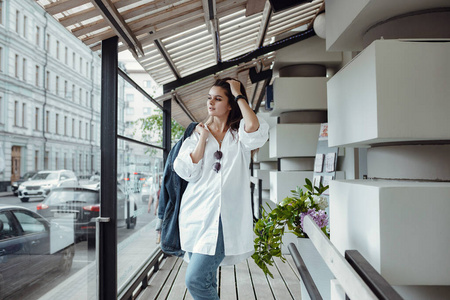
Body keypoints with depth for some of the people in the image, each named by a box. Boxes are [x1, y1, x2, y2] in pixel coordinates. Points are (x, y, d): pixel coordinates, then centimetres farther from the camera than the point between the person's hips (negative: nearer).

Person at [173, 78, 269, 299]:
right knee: (205, 282, 13)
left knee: (195, 280, -14)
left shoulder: (239, 133, 5)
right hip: (196, 213, 4)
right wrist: (203, 135, -1)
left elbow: (255, 128, -22)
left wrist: (239, 95, -9)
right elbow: (188, 172, -1)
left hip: (223, 216, -4)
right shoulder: (198, 133, 14)